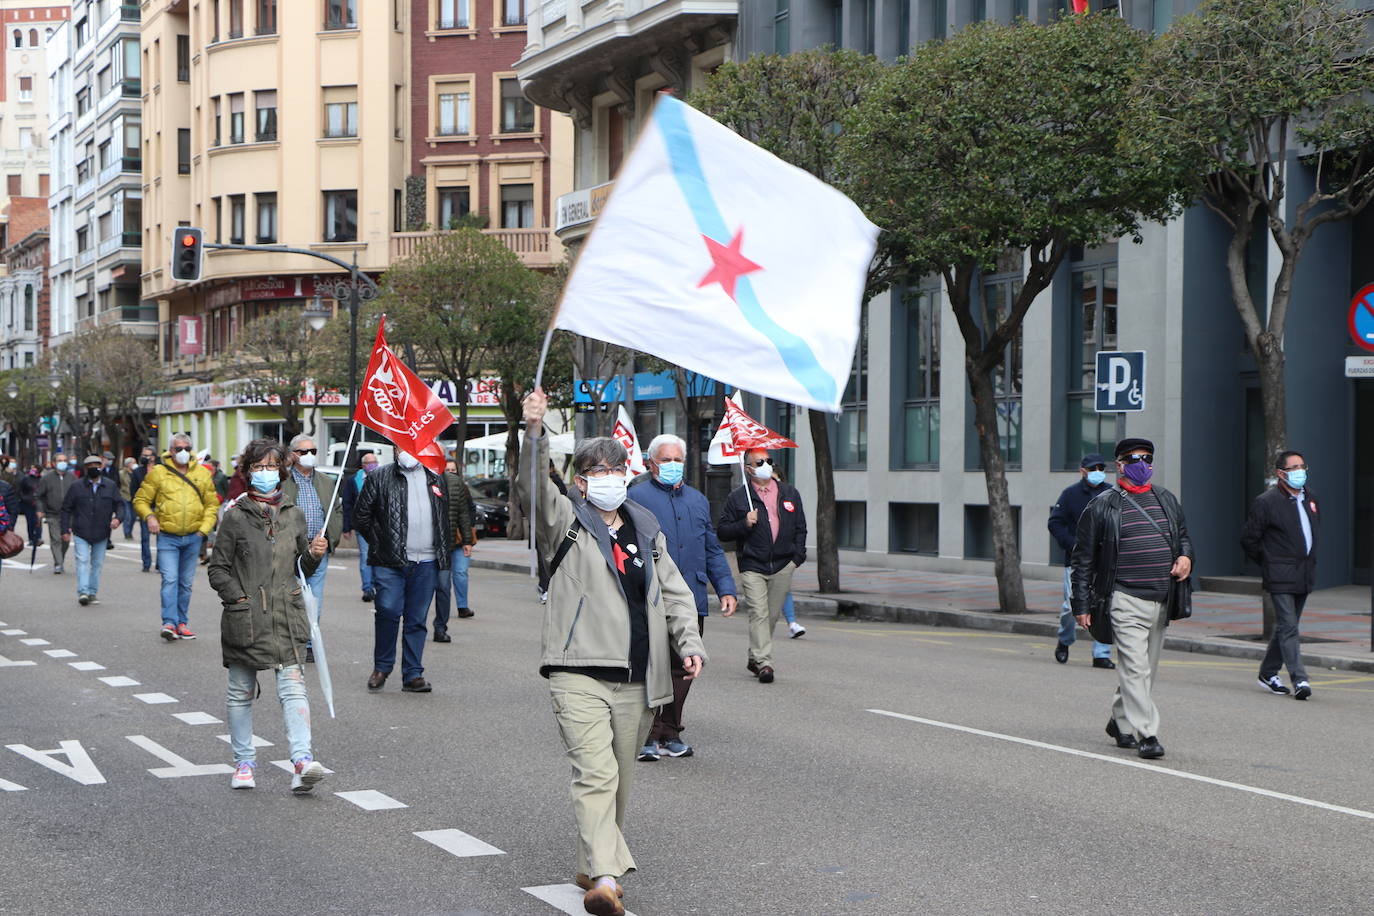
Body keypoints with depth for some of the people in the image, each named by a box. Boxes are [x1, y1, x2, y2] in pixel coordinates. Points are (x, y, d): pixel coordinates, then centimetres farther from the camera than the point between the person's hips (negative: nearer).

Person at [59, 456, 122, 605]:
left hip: (102, 533, 2)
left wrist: (117, 518, -12)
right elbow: (66, 509, 4)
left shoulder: (110, 486, 5)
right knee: (82, 561, -12)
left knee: (97, 563, 8)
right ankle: (83, 592, -17)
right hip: (81, 532, -2)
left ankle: (92, 593, 18)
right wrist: (65, 530, 0)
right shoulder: (76, 486, 0)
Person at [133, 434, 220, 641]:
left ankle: (182, 622, 18)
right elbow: (141, 500, 5)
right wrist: (149, 517, -13)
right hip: (167, 537, -3)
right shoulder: (158, 472, 0)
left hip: (193, 538, 3)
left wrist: (204, 529, 1)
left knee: (186, 582, 10)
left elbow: (212, 505, 12)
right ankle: (169, 623, -17)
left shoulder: (202, 474, 7)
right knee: (170, 579, -14)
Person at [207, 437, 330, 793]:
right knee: (241, 691, 8)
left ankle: (302, 762, -20)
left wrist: (314, 555, -3)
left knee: (293, 686, -10)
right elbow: (218, 569, 2)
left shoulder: (294, 514, 10)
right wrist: (238, 598, -9)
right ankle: (244, 763, 21)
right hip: (245, 618, -1)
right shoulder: (236, 515, 0)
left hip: (287, 615, 1)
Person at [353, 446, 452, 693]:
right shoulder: (379, 478, 5)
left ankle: (413, 675, 9)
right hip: (390, 562, -3)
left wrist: (444, 554, 16)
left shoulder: (435, 480, 17)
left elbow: (445, 519, 24)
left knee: (417, 619, 4)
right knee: (388, 612, -11)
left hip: (426, 562, 3)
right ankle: (381, 668, 7)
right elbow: (361, 515, 5)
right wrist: (379, 543, 1)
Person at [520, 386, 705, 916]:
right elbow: (532, 489, -16)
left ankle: (593, 867, 27)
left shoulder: (646, 528, 18)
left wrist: (689, 644, 9)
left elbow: (674, 593, 22)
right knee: (595, 774, -16)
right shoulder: (565, 521, 3)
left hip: (636, 682, 5)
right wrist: (534, 433, -32)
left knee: (619, 780, 12)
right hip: (580, 674, -5)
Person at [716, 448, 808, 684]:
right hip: (752, 567, -3)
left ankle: (755, 659, 22)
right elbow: (722, 531, 2)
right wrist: (744, 524, -14)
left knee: (773, 614, 7)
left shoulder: (790, 494, 13)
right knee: (759, 613, -13)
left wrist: (797, 556, 6)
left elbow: (800, 528, 17)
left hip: (783, 566, 3)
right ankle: (764, 662, -17)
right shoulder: (739, 497, 3)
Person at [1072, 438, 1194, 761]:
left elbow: (1184, 535, 27)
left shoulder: (1167, 500, 14)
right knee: (1135, 667, -12)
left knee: (1145, 668, 14)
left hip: (1161, 601, 6)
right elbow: (1083, 558, -1)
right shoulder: (1102, 506, -2)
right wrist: (1082, 605, -4)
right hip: (1125, 601, -6)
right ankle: (1147, 734, -11)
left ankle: (1120, 721, 31)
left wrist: (1186, 556, 2)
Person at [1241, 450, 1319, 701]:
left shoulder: (1310, 499, 12)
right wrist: (1268, 563, 2)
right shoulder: (1266, 502, -9)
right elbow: (1248, 539, -4)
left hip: (1304, 575, 7)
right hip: (1281, 577, -7)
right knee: (1288, 628, -11)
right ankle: (1299, 680, -16)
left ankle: (1268, 673, 24)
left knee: (1286, 626, 13)